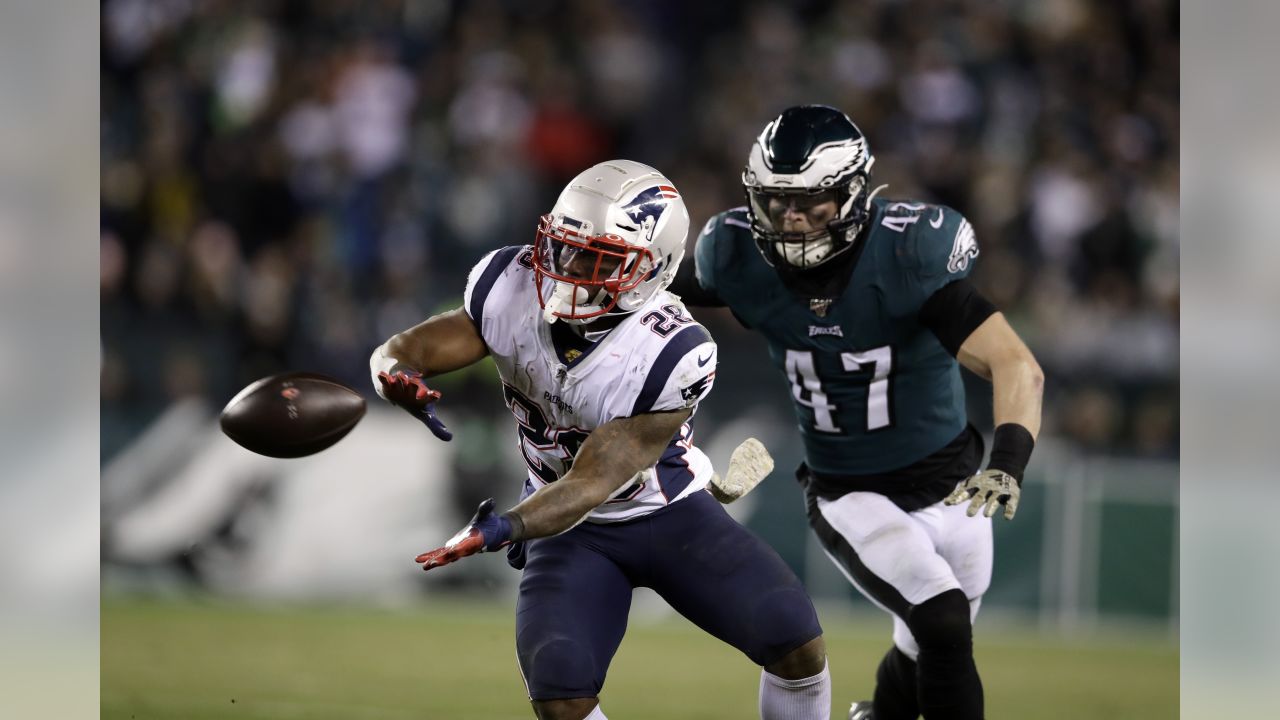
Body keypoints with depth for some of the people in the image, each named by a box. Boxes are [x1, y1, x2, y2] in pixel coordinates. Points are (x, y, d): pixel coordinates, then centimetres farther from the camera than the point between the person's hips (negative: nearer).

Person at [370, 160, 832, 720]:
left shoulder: (670, 356, -30)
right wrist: (399, 376, -40)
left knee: (796, 644, -16)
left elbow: (591, 484, -31)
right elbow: (402, 351, -14)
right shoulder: (515, 290, -19)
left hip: (672, 514, -2)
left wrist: (507, 526, -48)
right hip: (573, 530, 2)